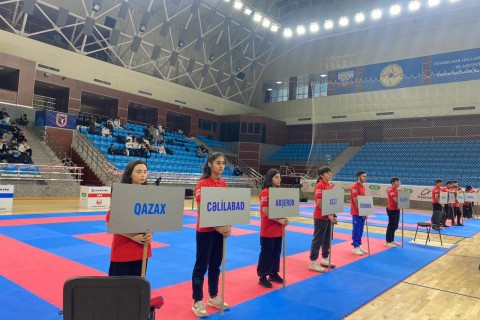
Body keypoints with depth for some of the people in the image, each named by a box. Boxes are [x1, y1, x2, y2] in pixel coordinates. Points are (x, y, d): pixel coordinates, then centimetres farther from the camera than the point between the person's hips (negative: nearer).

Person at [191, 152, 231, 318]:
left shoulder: (223, 184, 6)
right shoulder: (202, 184, -14)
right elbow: (201, 210, -17)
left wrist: (228, 225, -5)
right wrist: (217, 227, -20)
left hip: (220, 229, 6)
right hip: (205, 230, -6)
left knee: (216, 264, 16)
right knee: (201, 265, 4)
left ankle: (213, 297, 31)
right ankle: (197, 302, 16)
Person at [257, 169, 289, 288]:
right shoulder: (265, 192, -14)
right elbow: (265, 211, -19)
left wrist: (284, 219, -3)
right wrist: (279, 220, -18)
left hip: (278, 229, 8)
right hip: (268, 229, -8)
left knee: (276, 251, 15)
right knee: (266, 253, 1)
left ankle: (273, 274, 29)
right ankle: (262, 277, 13)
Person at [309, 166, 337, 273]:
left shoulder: (330, 186, 11)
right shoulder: (319, 186, -15)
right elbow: (319, 203, -20)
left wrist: (334, 215, 10)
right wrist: (328, 215, -19)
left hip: (329, 217, 9)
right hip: (320, 217, -8)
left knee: (327, 239, 17)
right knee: (318, 240, -2)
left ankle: (325, 259, 30)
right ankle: (313, 263, 6)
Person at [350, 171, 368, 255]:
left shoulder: (363, 187, 13)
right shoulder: (355, 187, -15)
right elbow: (356, 201, -18)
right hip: (356, 213, -9)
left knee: (360, 230, 13)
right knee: (356, 230, -2)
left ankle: (359, 246, 22)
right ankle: (355, 247, 5)